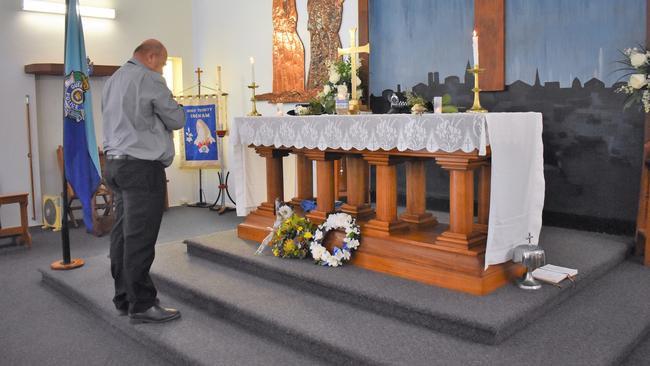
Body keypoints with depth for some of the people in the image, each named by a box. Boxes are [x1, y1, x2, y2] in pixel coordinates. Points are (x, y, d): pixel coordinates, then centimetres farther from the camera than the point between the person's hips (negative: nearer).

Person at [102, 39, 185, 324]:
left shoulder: (113, 79, 18)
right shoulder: (148, 79, -9)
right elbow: (177, 120, -5)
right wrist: (174, 108, 15)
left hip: (115, 162, 9)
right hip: (142, 167, -9)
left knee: (122, 233, 11)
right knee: (140, 237, -6)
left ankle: (124, 298, 20)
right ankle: (141, 305, -1)